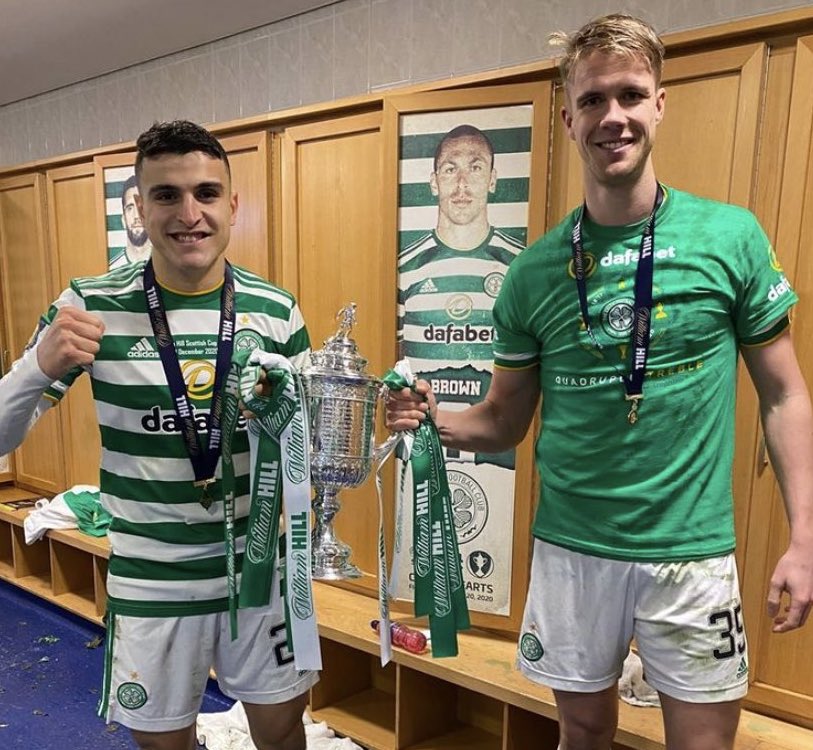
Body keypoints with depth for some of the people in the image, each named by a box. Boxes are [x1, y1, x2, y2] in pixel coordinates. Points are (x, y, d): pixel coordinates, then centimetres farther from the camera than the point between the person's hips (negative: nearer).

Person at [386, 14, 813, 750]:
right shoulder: (534, 271, -3)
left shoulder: (732, 236, -6)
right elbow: (505, 421, 4)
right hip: (570, 551, 1)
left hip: (692, 553, -1)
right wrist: (433, 419, -15)